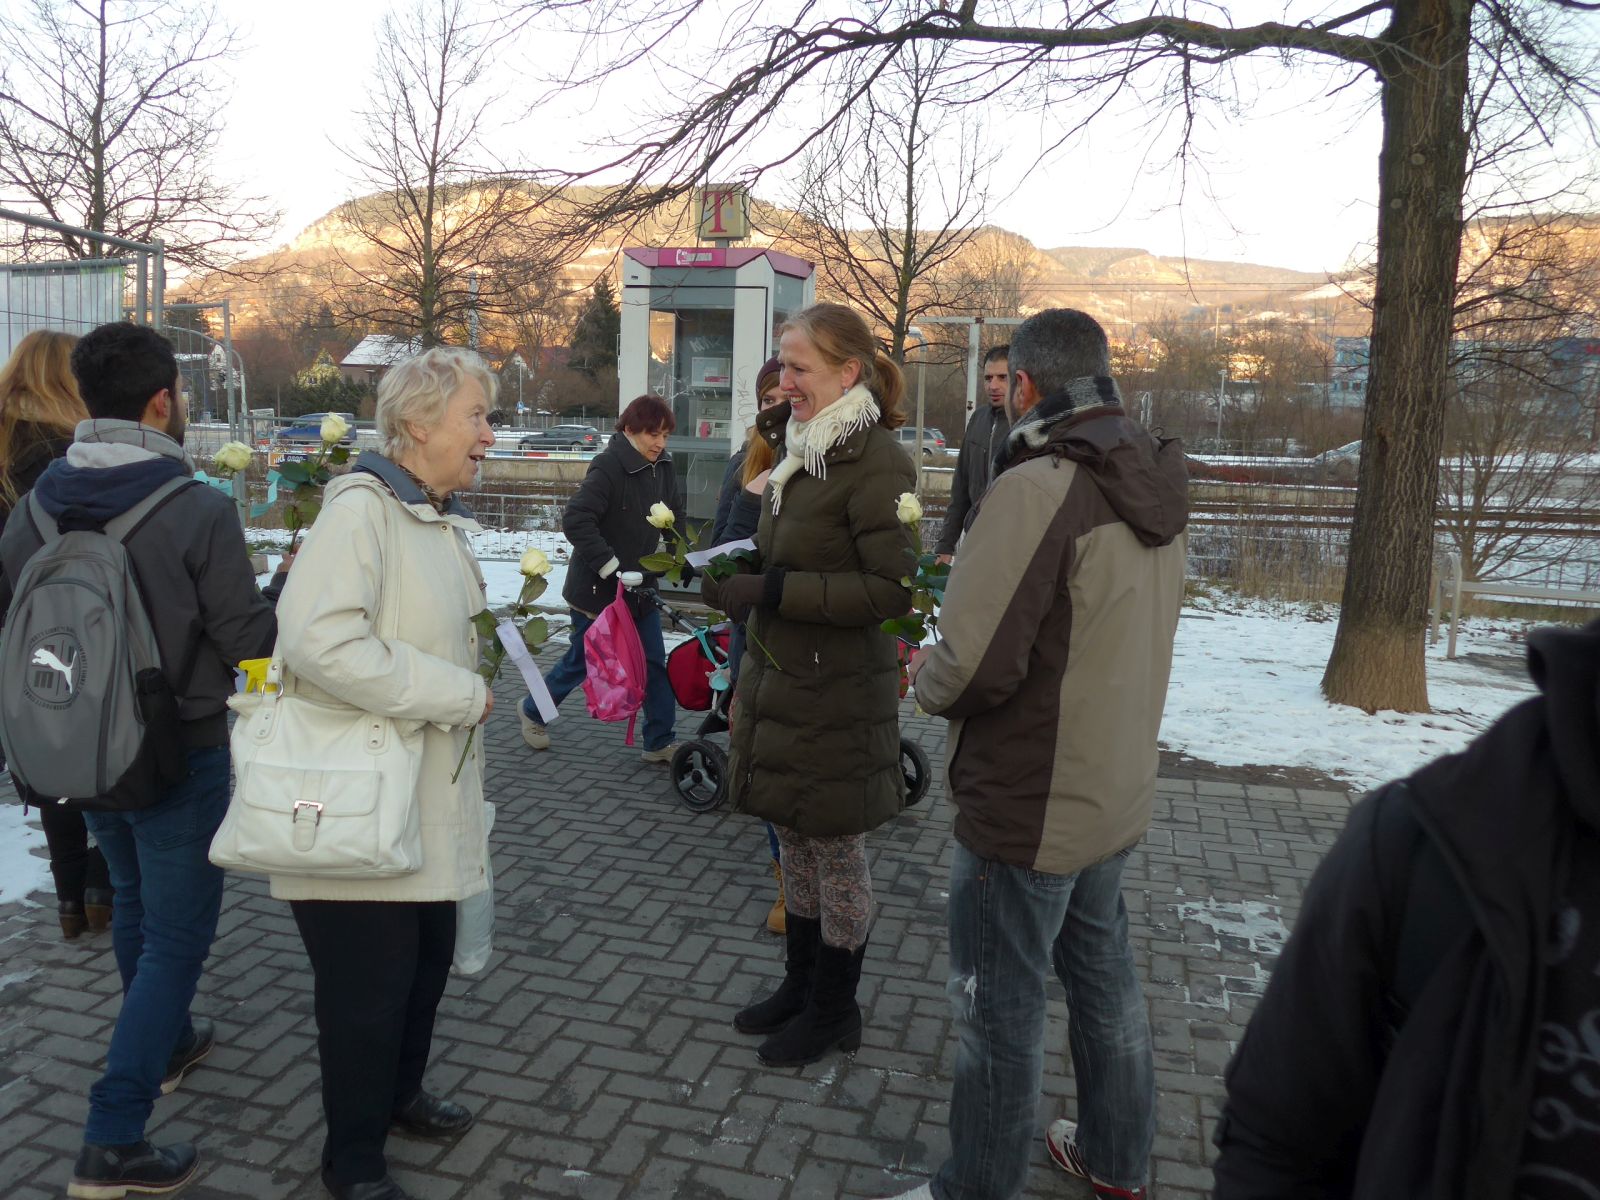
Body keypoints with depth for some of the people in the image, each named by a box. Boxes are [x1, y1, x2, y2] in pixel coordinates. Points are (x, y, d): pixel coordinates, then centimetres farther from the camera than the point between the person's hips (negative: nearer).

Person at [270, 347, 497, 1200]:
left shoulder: (444, 519, 10)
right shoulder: (361, 509, -19)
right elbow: (319, 642, -33)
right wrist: (460, 693, -25)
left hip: (430, 800, 9)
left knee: (427, 960, 21)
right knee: (369, 985, 6)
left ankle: (399, 1093, 46)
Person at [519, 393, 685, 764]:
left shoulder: (662, 467, 2)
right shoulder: (608, 467, -21)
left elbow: (675, 515, 16)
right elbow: (575, 520, -28)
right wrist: (612, 567, -30)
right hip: (597, 589, -6)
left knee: (654, 663, 4)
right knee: (581, 661, 10)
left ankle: (659, 743, 14)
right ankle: (532, 710, 36)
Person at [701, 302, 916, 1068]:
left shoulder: (875, 462, -17)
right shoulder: (803, 450, 11)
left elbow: (892, 588, -22)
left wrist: (773, 590, -24)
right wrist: (735, 571, 2)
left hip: (837, 695, -8)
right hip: (779, 681, 8)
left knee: (836, 852, 8)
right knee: (794, 842, 19)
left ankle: (834, 1011, 27)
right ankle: (801, 984, 37)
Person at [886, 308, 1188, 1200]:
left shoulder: (1040, 487, -23)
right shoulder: (1157, 486, 3)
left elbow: (975, 664, -27)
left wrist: (926, 676, -4)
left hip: (1027, 809, -8)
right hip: (1117, 793, 8)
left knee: (1000, 1008, 8)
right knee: (1102, 970, 24)